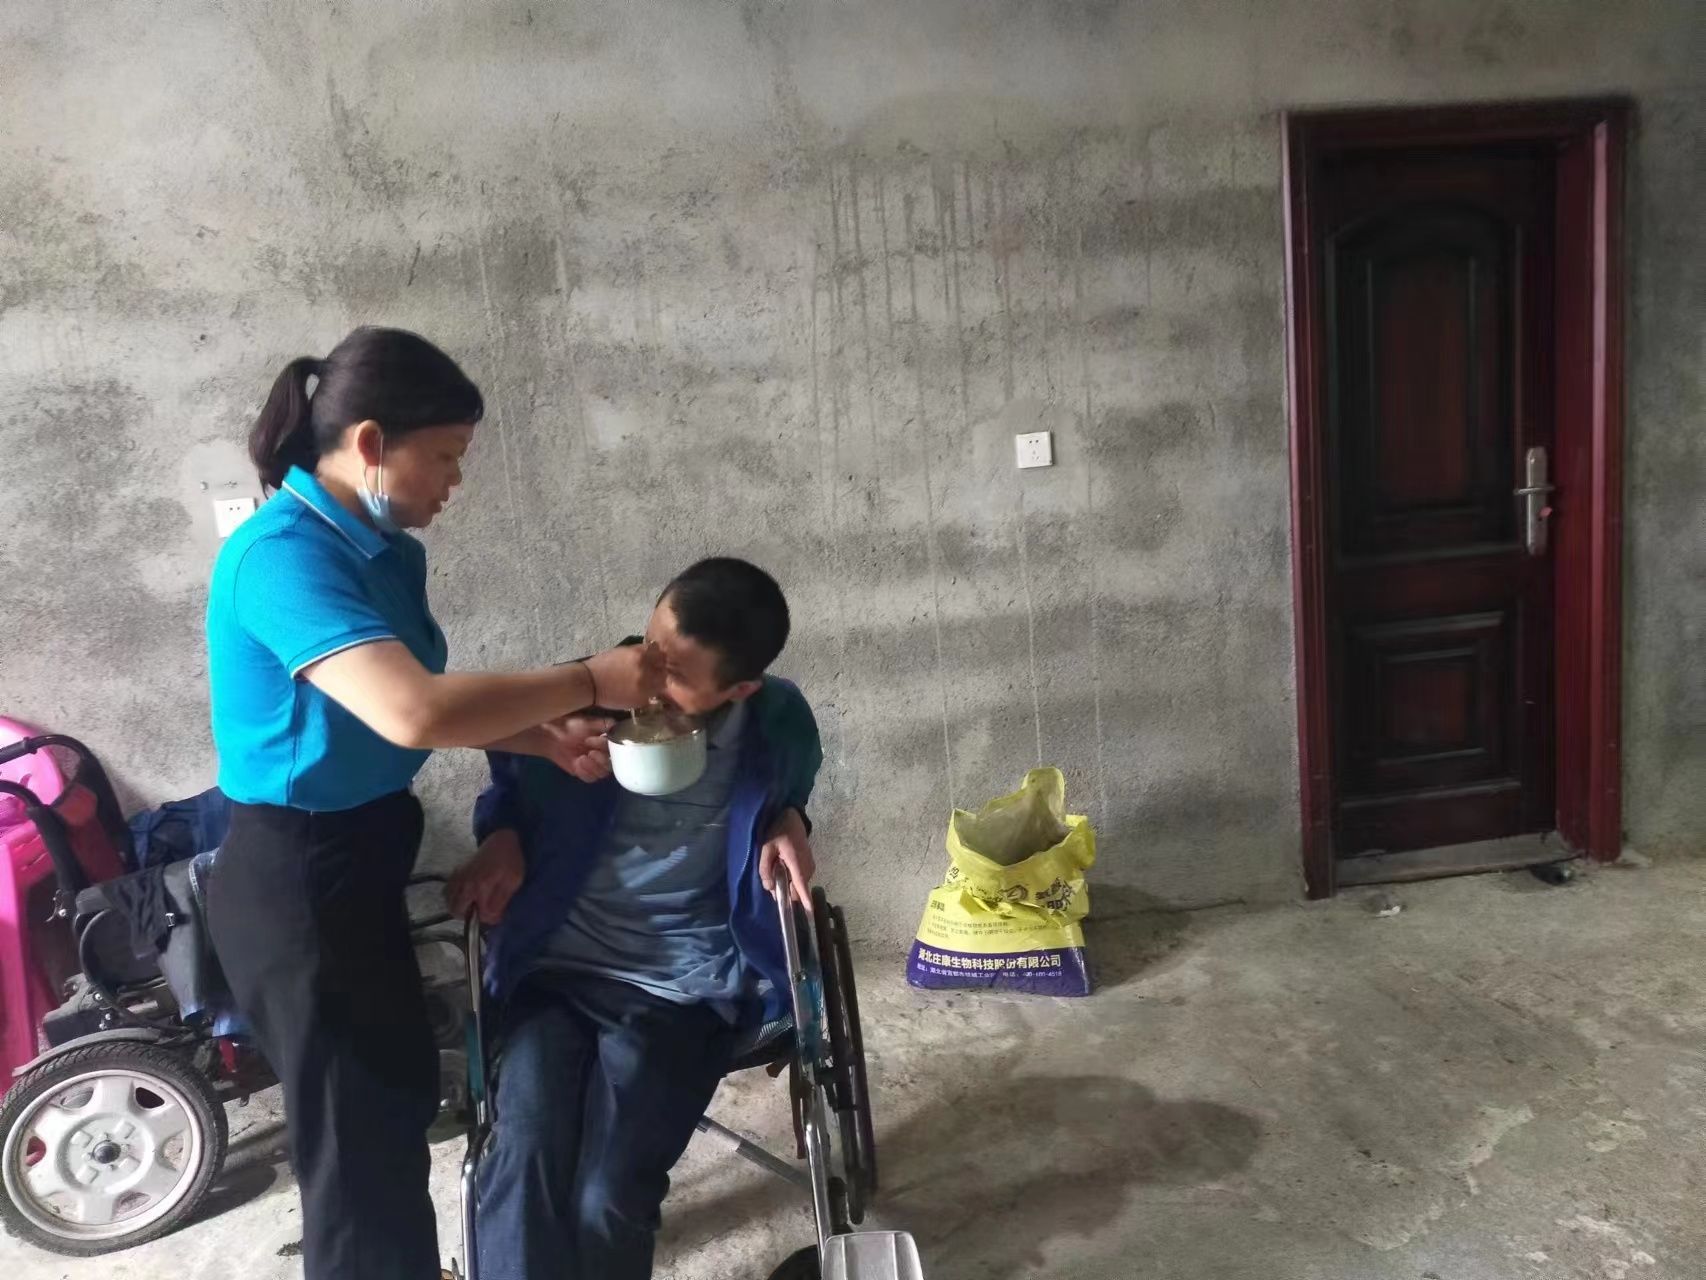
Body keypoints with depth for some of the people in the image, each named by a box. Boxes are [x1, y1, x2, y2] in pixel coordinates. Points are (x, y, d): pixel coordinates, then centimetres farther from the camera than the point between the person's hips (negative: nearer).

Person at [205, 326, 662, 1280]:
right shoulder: (280, 556, -26)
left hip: (362, 854, 9)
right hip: (294, 878, -9)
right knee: (361, 1127, 5)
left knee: (402, 1092, 24)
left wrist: (545, 736, -10)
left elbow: (423, 707, 6)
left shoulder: (389, 552, 4)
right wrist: (586, 683, -27)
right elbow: (413, 713, -38)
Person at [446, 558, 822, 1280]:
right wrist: (502, 839, -5)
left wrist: (788, 826, -5)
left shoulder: (780, 726, -5)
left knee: (607, 1198, -20)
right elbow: (510, 782, 15)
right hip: (557, 972, 2)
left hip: (684, 990, -1)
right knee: (524, 1159, -25)